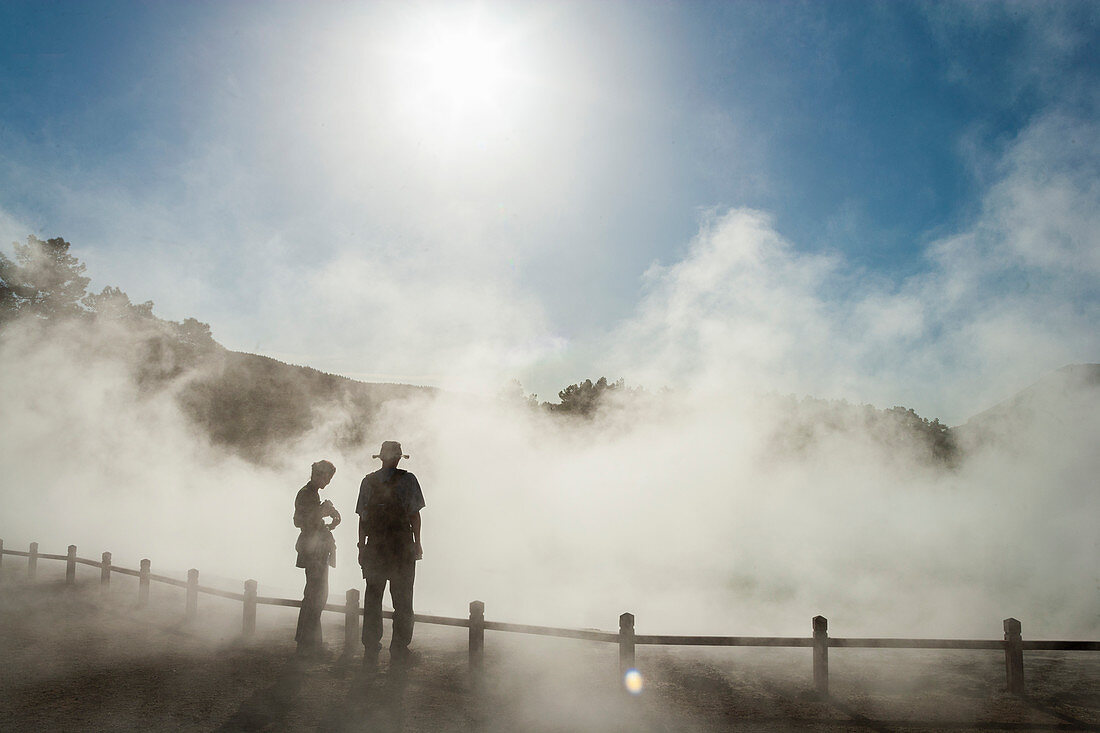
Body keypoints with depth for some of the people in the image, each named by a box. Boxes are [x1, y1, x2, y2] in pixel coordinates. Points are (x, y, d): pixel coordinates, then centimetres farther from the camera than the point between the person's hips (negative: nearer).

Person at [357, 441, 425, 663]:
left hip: (374, 547, 3)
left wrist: (362, 546, 9)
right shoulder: (407, 479, -4)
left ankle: (370, 648, 15)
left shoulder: (368, 481, 5)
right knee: (402, 599, 5)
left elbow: (362, 517, 4)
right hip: (402, 546, -3)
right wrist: (417, 543, 2)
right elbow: (414, 514, -5)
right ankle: (399, 649, 6)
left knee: (372, 597, 11)